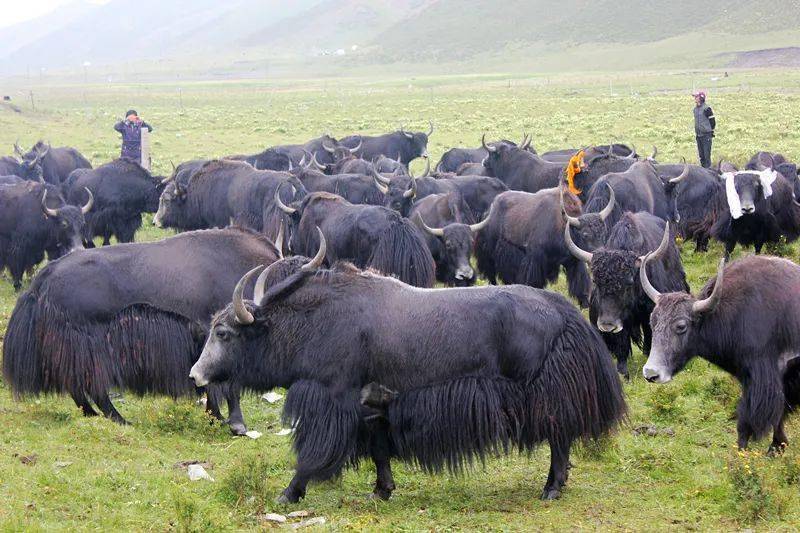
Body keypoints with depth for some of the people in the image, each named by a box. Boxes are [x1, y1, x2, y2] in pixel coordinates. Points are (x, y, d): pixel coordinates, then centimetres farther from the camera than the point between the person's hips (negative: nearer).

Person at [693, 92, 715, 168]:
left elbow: (712, 121, -8)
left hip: (706, 135, -8)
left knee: (706, 154, -8)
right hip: (698, 135, 8)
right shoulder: (695, 109, 11)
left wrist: (711, 131, -2)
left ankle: (708, 167, -5)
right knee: (701, 154, 12)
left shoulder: (706, 109, -12)